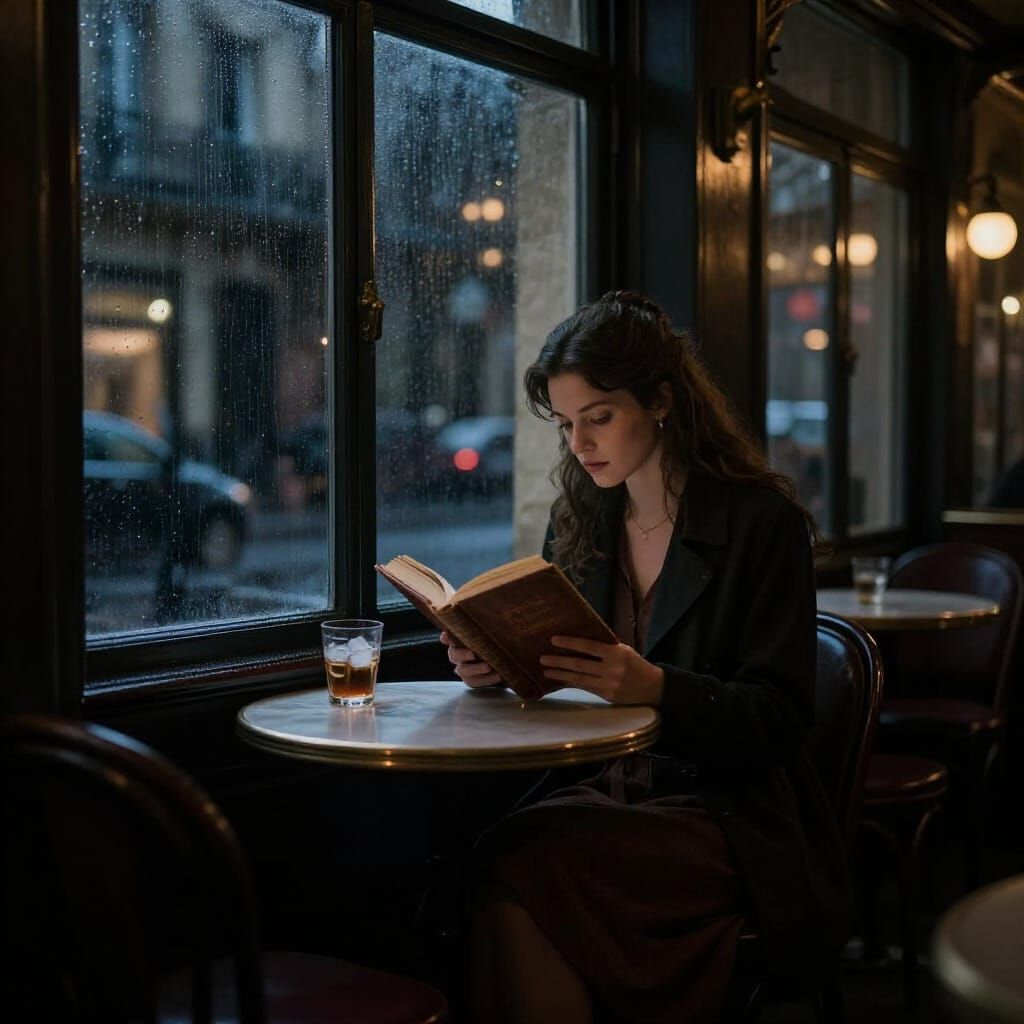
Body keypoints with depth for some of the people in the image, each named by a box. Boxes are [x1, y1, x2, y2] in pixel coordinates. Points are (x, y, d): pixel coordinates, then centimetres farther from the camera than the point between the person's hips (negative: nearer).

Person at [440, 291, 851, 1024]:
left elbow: (780, 715, -10)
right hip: (606, 792, 5)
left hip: (729, 813, -5)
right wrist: (498, 666, -8)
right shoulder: (579, 521, 13)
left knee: (524, 861, -31)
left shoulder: (763, 522, -5)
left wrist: (655, 687, -27)